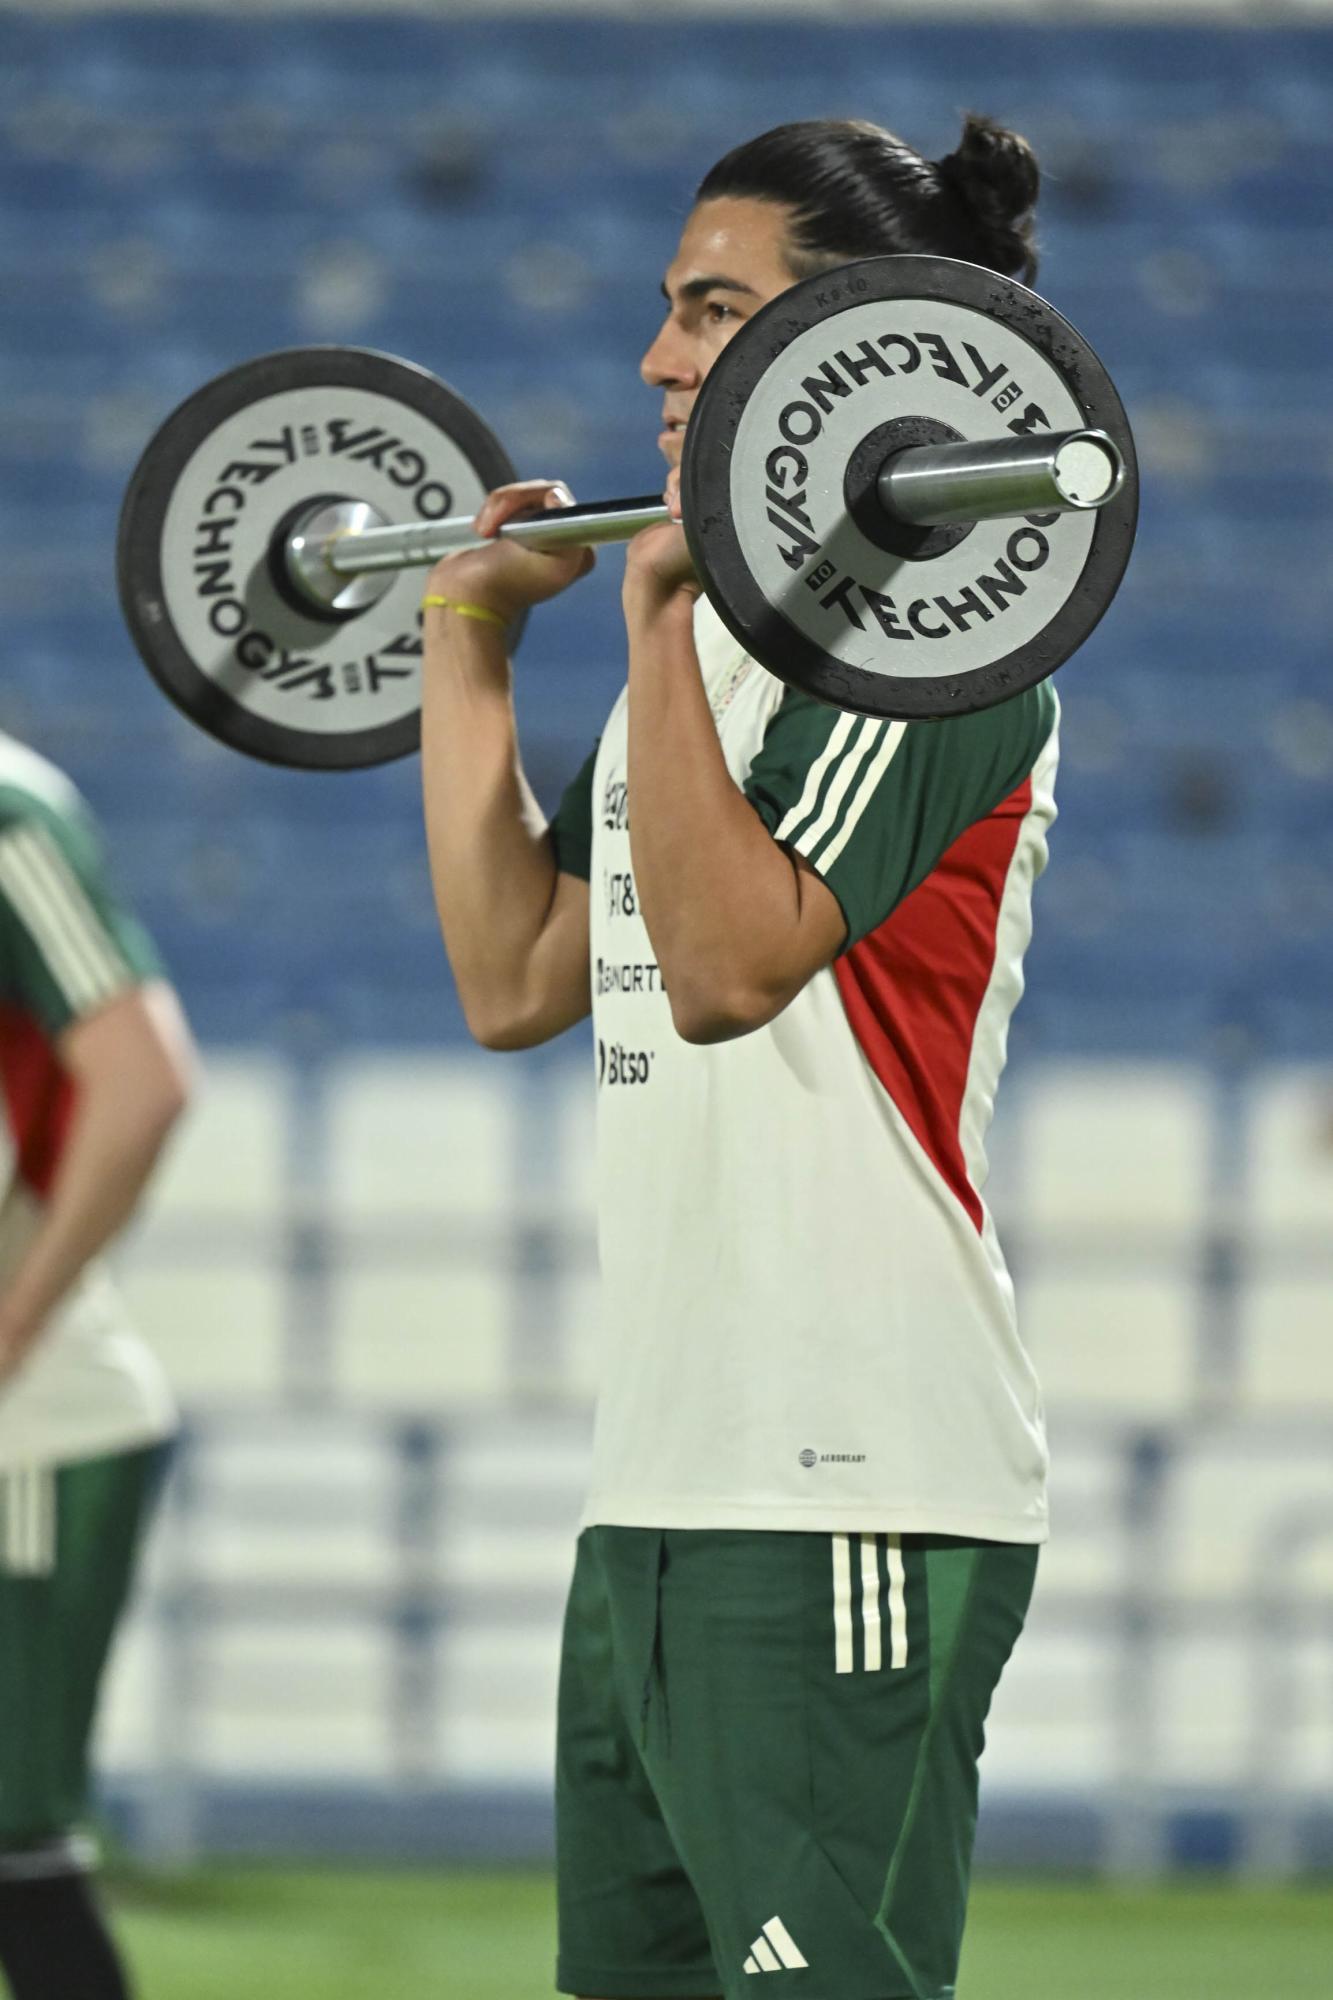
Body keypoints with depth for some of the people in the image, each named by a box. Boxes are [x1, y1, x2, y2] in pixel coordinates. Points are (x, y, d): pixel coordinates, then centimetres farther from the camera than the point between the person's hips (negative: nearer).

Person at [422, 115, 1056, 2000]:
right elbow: (515, 979, 20)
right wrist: (465, 647, 22)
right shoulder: (723, 634, 18)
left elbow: (726, 961, -23)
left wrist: (662, 619, -24)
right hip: (661, 1486, 10)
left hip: (850, 1504, -10)